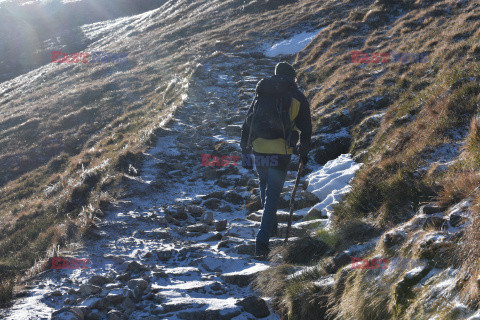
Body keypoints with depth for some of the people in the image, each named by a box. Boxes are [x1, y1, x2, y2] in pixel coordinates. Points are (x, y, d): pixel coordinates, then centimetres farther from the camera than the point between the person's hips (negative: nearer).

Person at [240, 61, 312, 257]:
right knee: (273, 194, 1)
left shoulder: (262, 93, 9)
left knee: (264, 185, 26)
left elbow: (248, 122, 9)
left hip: (259, 148, 2)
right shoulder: (298, 98, 4)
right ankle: (262, 239, -9)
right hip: (281, 152, -2)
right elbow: (306, 128, 8)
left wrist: (245, 149, 15)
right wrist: (304, 152, 21)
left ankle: (271, 225, 38)